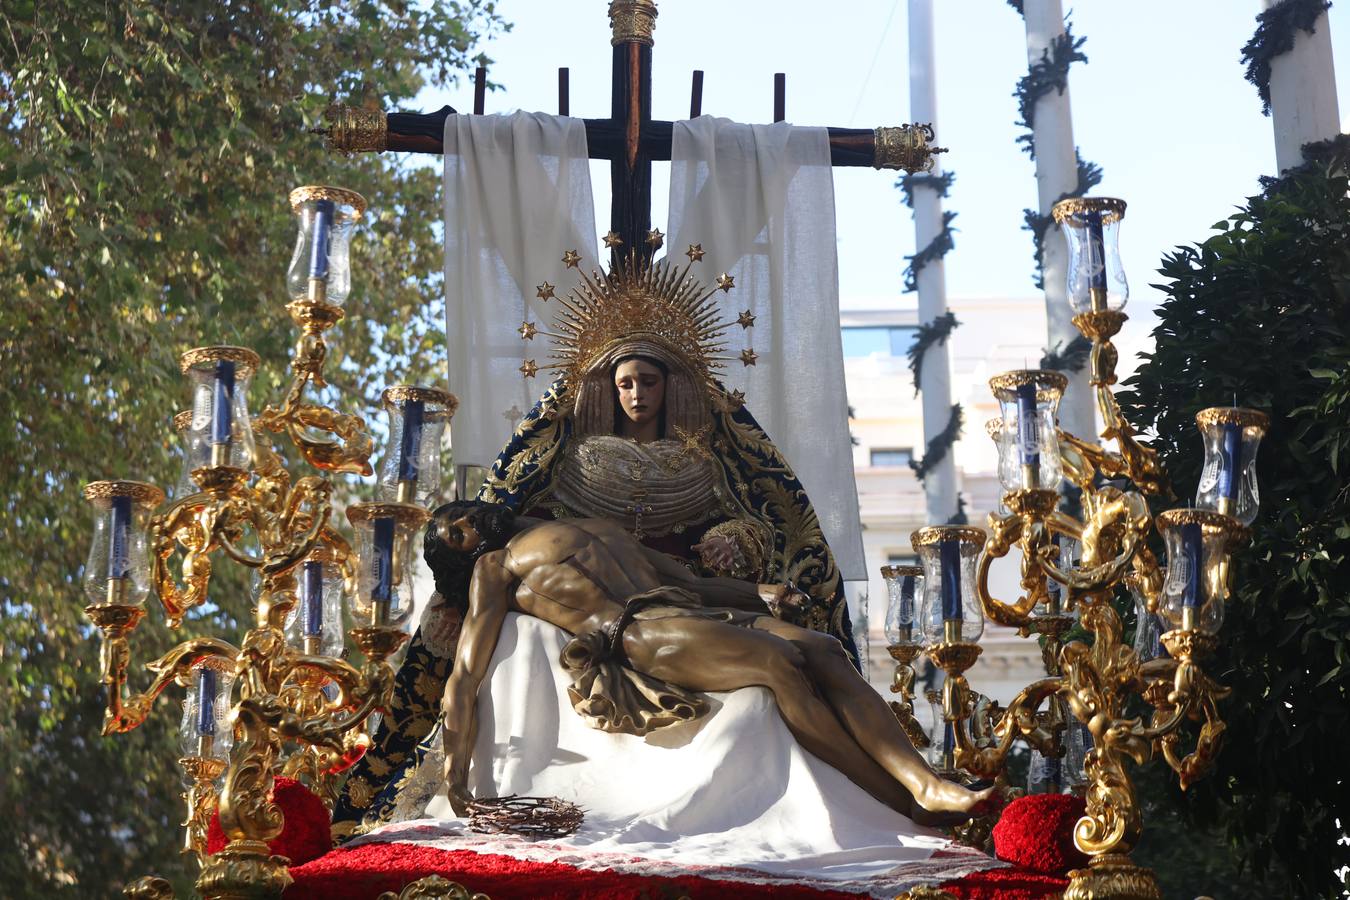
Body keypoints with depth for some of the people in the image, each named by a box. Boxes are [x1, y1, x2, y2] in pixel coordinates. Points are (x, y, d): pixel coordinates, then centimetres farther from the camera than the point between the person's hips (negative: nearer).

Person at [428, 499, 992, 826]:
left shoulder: (600, 528, 35)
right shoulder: (493, 566, 18)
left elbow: (693, 581, 33)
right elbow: (466, 674, 7)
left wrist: (758, 596, 16)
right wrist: (456, 773, -4)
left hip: (691, 609, 7)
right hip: (633, 634, -6)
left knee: (824, 650, -19)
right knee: (779, 659, -29)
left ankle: (928, 785, -34)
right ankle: (904, 804, -33)